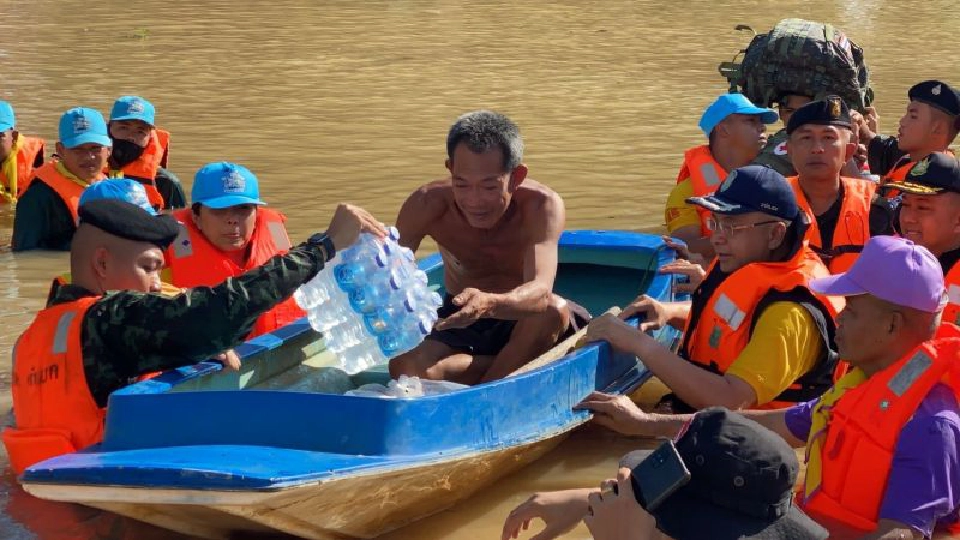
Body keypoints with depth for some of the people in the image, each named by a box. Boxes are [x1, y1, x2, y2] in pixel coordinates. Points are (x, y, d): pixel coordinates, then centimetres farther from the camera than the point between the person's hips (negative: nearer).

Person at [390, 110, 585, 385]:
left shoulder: (542, 206, -25)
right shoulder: (428, 205, -18)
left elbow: (540, 291, -40)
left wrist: (488, 304, -61)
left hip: (521, 325, -1)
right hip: (458, 322, 2)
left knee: (555, 310, -36)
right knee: (404, 367, -29)